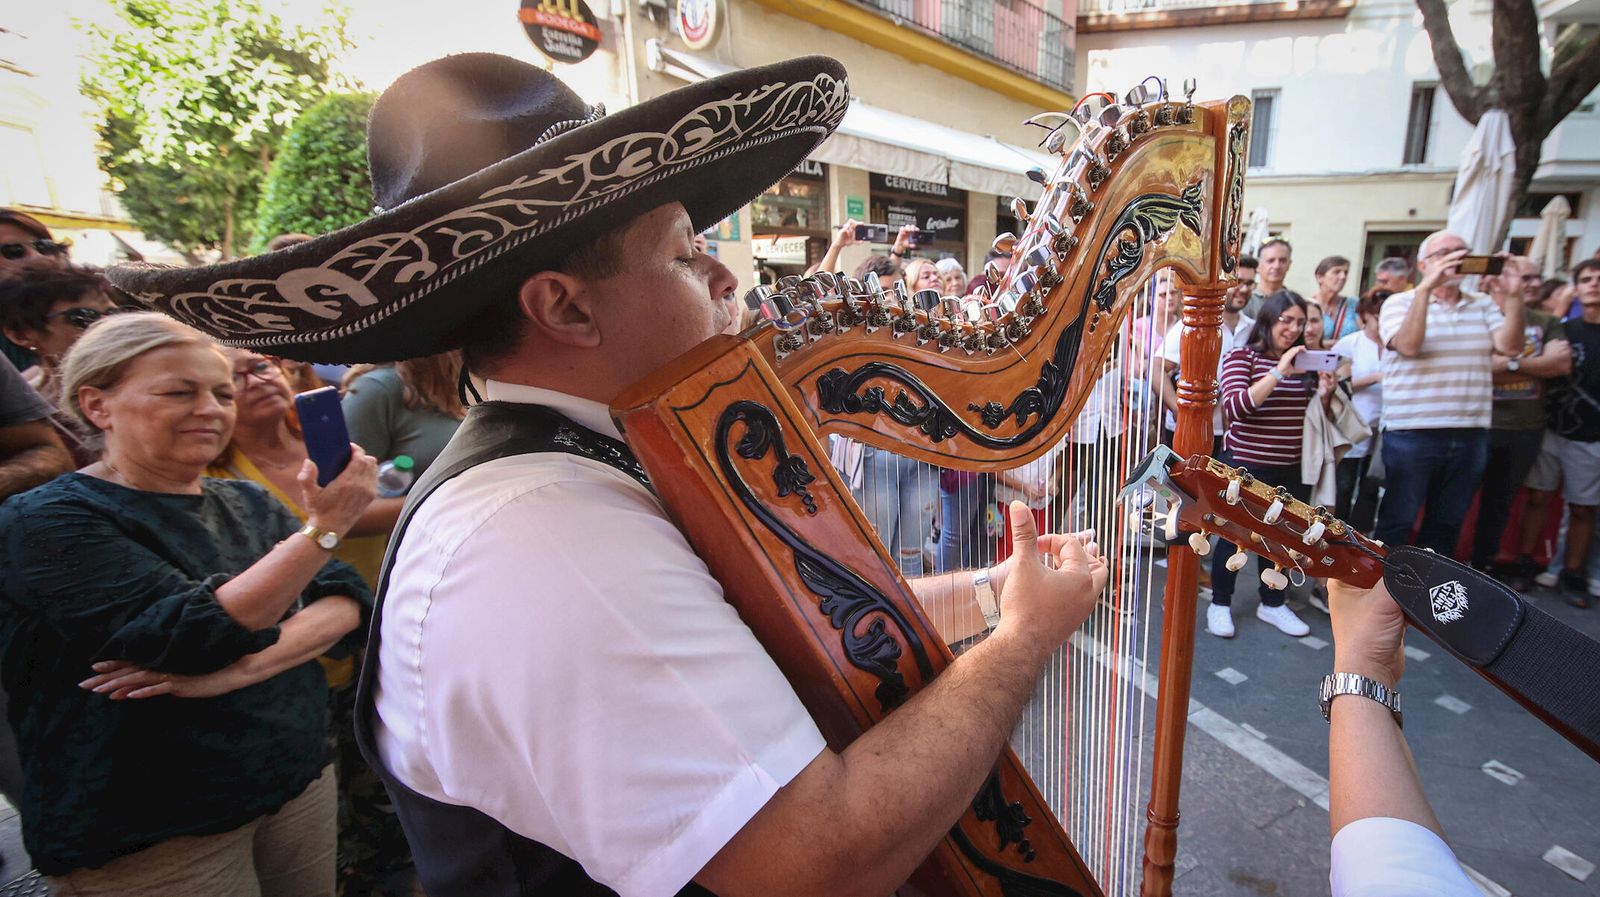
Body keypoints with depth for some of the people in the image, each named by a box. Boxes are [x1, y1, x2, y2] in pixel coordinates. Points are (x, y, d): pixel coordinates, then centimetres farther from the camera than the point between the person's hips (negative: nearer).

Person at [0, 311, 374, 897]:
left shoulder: (247, 504, 5)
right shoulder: (48, 521, -12)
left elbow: (345, 600, -8)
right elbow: (199, 635, -26)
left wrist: (245, 665, -23)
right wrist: (325, 527, -33)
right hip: (145, 830, -5)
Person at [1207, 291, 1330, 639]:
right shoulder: (1242, 357, -8)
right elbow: (1234, 407, -22)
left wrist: (1323, 393, -5)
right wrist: (1278, 373, -26)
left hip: (1289, 469, 5)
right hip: (1244, 466, -5)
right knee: (1234, 536, 6)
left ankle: (1272, 603, 31)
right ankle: (1220, 603, 20)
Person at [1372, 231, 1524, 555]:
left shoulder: (1483, 305, 12)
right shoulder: (1401, 303, -2)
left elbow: (1510, 346, -2)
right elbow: (1408, 346, -20)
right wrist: (1425, 288, -24)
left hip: (1471, 436, 5)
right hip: (1412, 434, -5)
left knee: (1447, 524, 16)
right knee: (1397, 522, 1)